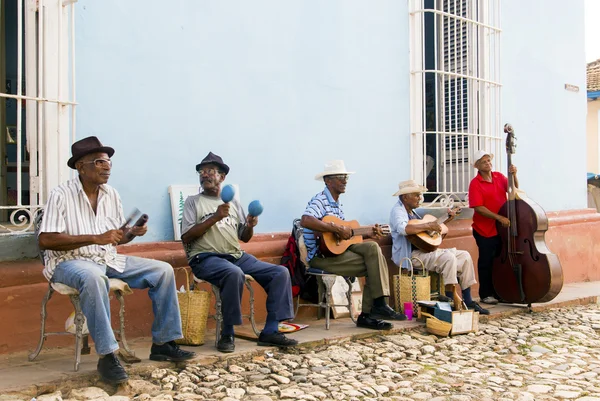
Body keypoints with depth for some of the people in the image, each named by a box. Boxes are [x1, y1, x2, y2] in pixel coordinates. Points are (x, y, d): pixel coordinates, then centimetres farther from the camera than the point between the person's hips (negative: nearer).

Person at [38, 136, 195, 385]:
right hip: (70, 261, -6)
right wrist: (95, 238, -24)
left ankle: (163, 343, -1)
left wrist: (132, 233, -10)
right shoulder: (62, 195, -11)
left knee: (163, 270, -6)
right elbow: (45, 240, -19)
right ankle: (107, 355, -33)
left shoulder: (111, 195, 8)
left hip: (109, 260, 7)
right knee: (94, 277, -42)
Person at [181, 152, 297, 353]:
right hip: (206, 258, -5)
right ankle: (227, 335, -21)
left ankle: (270, 331, -7)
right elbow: (186, 237, -7)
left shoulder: (233, 202, 18)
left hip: (237, 255, 6)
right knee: (235, 274, -38)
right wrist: (214, 218, -15)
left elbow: (244, 238, 17)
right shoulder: (193, 202, 5)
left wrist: (250, 226, -7)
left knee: (281, 272, -9)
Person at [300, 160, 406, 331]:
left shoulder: (336, 204, 19)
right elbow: (305, 221, -32)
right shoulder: (320, 200, -11)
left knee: (372, 247, -13)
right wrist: (337, 229, -29)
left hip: (338, 248, 8)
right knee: (373, 265, -16)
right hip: (321, 256, -8)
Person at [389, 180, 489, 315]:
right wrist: (428, 225, -28)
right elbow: (403, 228, -32)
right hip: (411, 255, -10)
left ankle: (467, 301, 4)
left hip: (427, 250, 10)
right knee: (449, 258, -29)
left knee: (464, 256, 3)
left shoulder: (412, 211, 19)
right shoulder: (398, 210, -11)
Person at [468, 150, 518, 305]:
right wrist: (499, 217, -23)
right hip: (485, 230, -5)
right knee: (486, 262, 2)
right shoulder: (475, 183, -11)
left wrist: (514, 175, -11)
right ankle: (486, 294, 13)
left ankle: (499, 292, 26)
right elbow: (478, 208, -18)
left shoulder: (499, 176, 6)